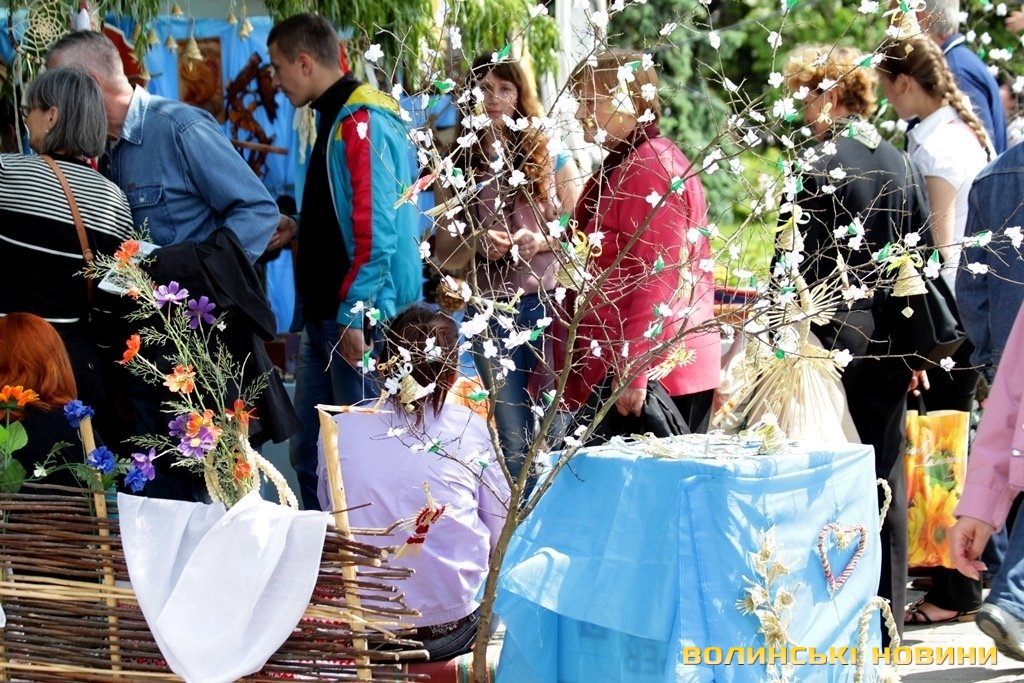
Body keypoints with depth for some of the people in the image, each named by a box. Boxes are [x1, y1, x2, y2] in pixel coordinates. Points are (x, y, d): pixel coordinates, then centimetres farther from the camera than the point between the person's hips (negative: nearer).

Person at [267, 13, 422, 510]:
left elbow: (375, 230, -21)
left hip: (358, 320, -10)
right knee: (309, 451, 14)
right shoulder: (334, 118, 16)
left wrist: (355, 315, -22)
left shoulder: (361, 122, -15)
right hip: (325, 317, 10)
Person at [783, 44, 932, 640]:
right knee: (885, 476, 10)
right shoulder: (903, 165, 7)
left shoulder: (817, 165, -12)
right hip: (889, 339, 6)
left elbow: (798, 264, -14)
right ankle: (886, 618, 16)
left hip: (833, 333, -6)